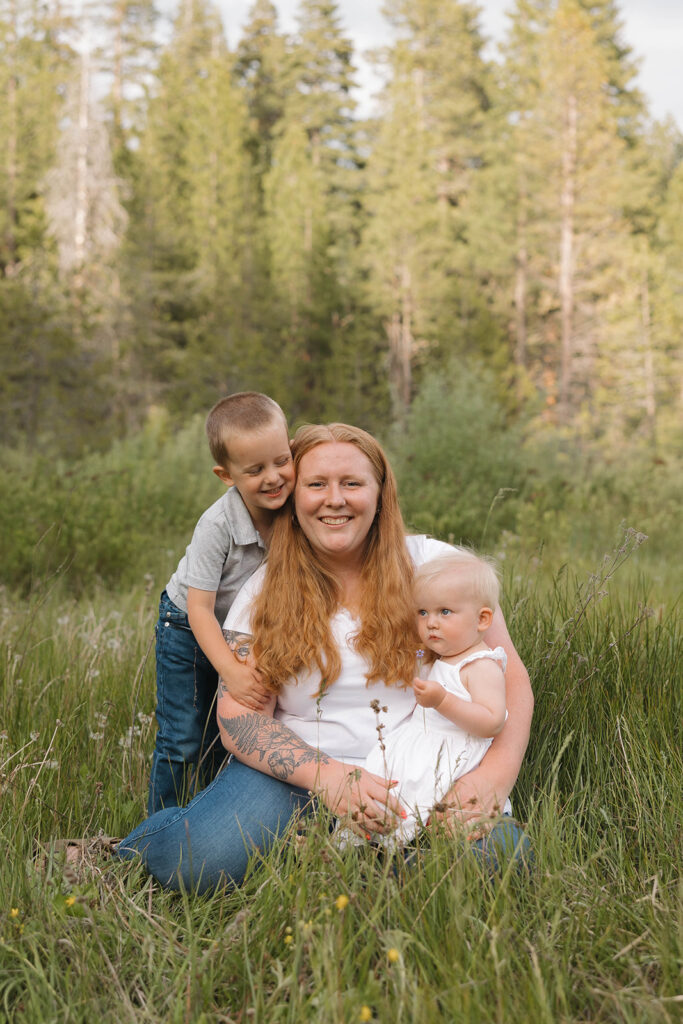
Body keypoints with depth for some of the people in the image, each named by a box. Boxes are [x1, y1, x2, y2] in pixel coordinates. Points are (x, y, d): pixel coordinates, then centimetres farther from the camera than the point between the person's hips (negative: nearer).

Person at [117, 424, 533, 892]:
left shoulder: (433, 564, 4)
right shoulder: (263, 594, 5)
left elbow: (510, 679, 2)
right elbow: (239, 716, -3)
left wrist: (496, 774, -18)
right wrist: (331, 778, -21)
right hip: (300, 774, -1)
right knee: (199, 861, -30)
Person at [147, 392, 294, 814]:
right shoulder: (218, 526, -32)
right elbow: (199, 609, -29)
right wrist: (232, 671, -40)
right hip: (190, 632, -4)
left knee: (226, 741, 13)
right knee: (182, 742, -6)